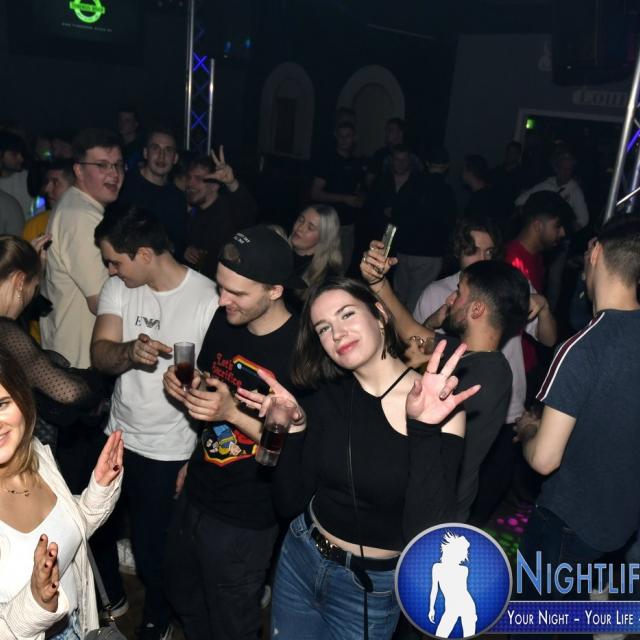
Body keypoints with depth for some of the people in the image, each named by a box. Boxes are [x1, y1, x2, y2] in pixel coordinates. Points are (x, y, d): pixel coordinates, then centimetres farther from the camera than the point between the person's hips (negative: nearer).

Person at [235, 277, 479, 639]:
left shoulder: (441, 407, -19)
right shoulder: (328, 396, -7)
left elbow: (424, 538, -26)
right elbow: (291, 503, -4)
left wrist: (424, 431, -34)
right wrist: (294, 428, -17)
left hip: (371, 589, -3)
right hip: (299, 558, 3)